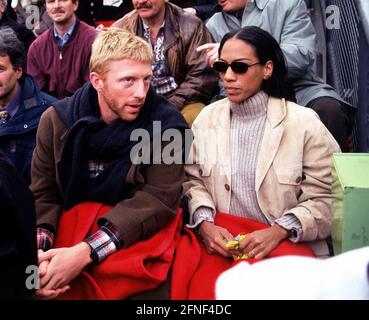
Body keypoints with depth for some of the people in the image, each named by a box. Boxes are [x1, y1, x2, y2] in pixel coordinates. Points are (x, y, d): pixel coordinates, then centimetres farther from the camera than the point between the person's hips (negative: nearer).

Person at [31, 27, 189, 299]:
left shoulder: (166, 126, -10)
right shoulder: (57, 120, -1)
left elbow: (159, 199, -17)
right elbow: (43, 195, 1)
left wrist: (85, 253, -27)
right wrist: (37, 252, -21)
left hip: (135, 238, -2)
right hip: (68, 230, 2)